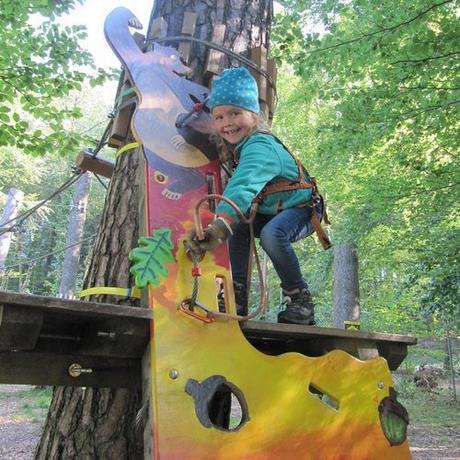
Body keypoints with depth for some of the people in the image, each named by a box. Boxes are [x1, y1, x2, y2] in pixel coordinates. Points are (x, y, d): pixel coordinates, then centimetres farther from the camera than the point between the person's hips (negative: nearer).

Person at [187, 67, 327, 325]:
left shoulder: (260, 147, -33)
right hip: (267, 211, 7)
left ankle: (299, 297, -14)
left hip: (301, 209, -7)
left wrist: (220, 226, -64)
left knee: (272, 234, -35)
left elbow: (244, 187, -50)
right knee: (237, 226, -19)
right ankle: (238, 295, -8)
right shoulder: (237, 145, -7)